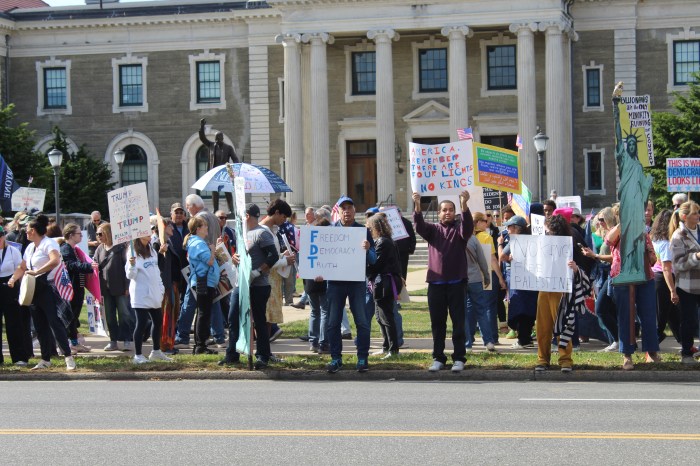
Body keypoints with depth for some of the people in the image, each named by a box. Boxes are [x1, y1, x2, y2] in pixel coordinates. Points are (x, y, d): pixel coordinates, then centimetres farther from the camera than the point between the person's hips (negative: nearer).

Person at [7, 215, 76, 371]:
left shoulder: (49, 243, -10)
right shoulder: (30, 247, 16)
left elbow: (55, 260, -29)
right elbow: (22, 267, 23)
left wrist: (36, 272, -30)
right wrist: (13, 278, 3)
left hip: (48, 288, -8)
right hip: (34, 291, 8)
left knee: (54, 322, -12)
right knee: (40, 326, 9)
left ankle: (68, 357, -12)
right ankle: (46, 359, 15)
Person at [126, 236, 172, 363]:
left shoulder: (151, 250, 11)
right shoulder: (134, 252, -13)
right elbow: (130, 275, -16)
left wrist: (161, 288, 16)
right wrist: (132, 265, -36)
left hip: (154, 294, 8)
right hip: (141, 295, -8)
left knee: (158, 321, 15)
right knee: (141, 323, -7)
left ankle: (156, 351, 30)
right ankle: (138, 356, -1)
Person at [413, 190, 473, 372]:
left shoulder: (459, 229, 7)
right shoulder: (432, 230, 11)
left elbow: (468, 226, -14)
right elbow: (419, 226, -7)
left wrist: (464, 205, -32)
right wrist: (417, 206, -25)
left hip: (456, 283, -1)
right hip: (435, 283, 1)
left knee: (458, 322, 0)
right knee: (437, 323, 5)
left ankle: (459, 358, 4)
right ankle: (438, 358, 11)